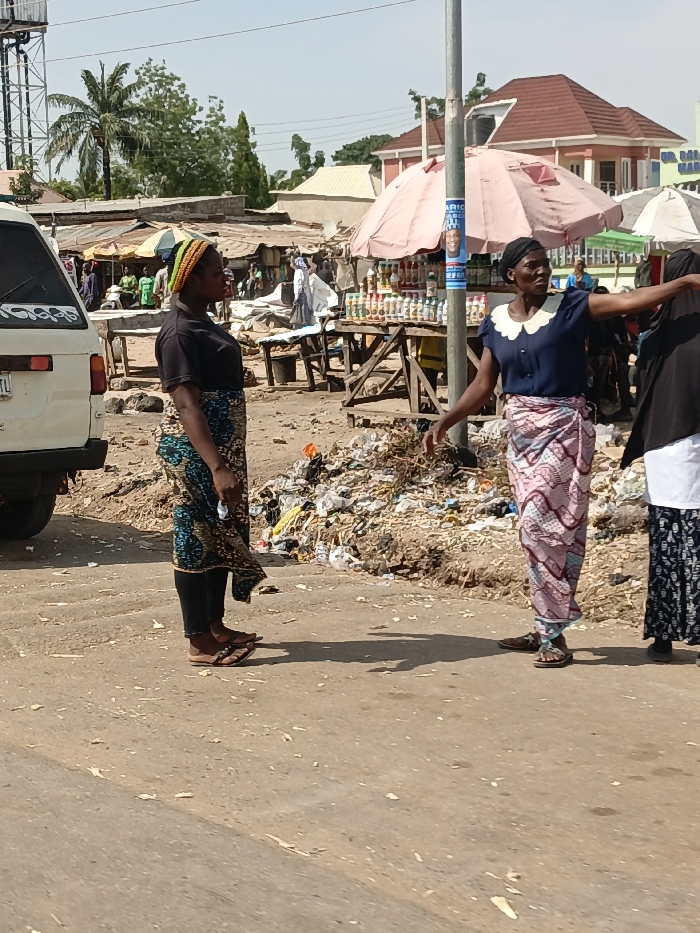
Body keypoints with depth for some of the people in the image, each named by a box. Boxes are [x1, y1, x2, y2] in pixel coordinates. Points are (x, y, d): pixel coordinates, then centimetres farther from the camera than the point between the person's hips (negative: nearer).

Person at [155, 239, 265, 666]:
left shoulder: (201, 322, 12)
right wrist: (216, 467, -35)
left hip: (223, 443, 10)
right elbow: (186, 406, -27)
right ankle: (200, 642, 6)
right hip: (196, 449, -10)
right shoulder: (180, 333, -19)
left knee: (224, 533, 16)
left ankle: (215, 626, 28)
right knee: (199, 537, -2)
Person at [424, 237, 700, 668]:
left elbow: (628, 301, -15)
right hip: (521, 430, 5)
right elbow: (483, 386, 12)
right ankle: (547, 627, 21)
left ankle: (553, 634, -3)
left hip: (564, 427, -5)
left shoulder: (569, 307, -6)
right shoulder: (496, 323, 8)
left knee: (545, 524, -10)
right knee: (536, 527, 11)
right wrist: (445, 422, 7)